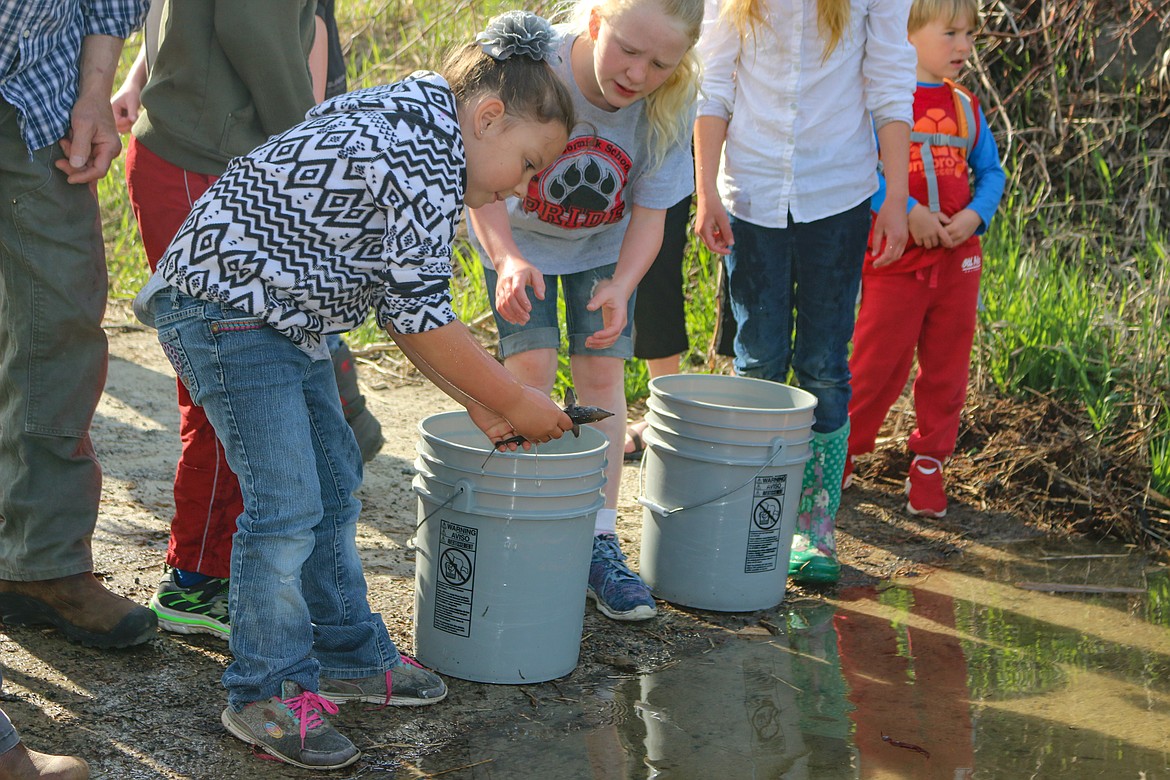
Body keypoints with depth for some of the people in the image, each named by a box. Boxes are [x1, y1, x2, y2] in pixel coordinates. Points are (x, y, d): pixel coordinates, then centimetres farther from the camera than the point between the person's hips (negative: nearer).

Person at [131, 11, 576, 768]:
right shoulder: (427, 151, -20)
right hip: (223, 302, -11)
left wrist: (484, 406, 12)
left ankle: (348, 655, 29)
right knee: (286, 502, -9)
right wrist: (514, 401, -7)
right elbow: (420, 312, -18)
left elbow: (403, 304, 14)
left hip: (284, 313, 11)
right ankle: (267, 691, 5)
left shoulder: (408, 119, 12)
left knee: (334, 484, 16)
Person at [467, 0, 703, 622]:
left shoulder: (669, 105, -29)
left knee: (601, 369, -4)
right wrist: (507, 259, -53)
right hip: (518, 235, -2)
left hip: (603, 244, 2)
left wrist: (620, 287, -38)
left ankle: (600, 542, 4)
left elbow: (649, 213, -19)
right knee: (531, 364, -12)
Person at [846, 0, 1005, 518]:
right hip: (895, 261, -5)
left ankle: (929, 465, 24)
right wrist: (908, 212, -21)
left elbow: (991, 173, 13)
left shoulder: (967, 108, 10)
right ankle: (839, 453, 20)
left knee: (946, 371, 10)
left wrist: (976, 214, -8)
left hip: (958, 261, 5)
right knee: (877, 368, 0)